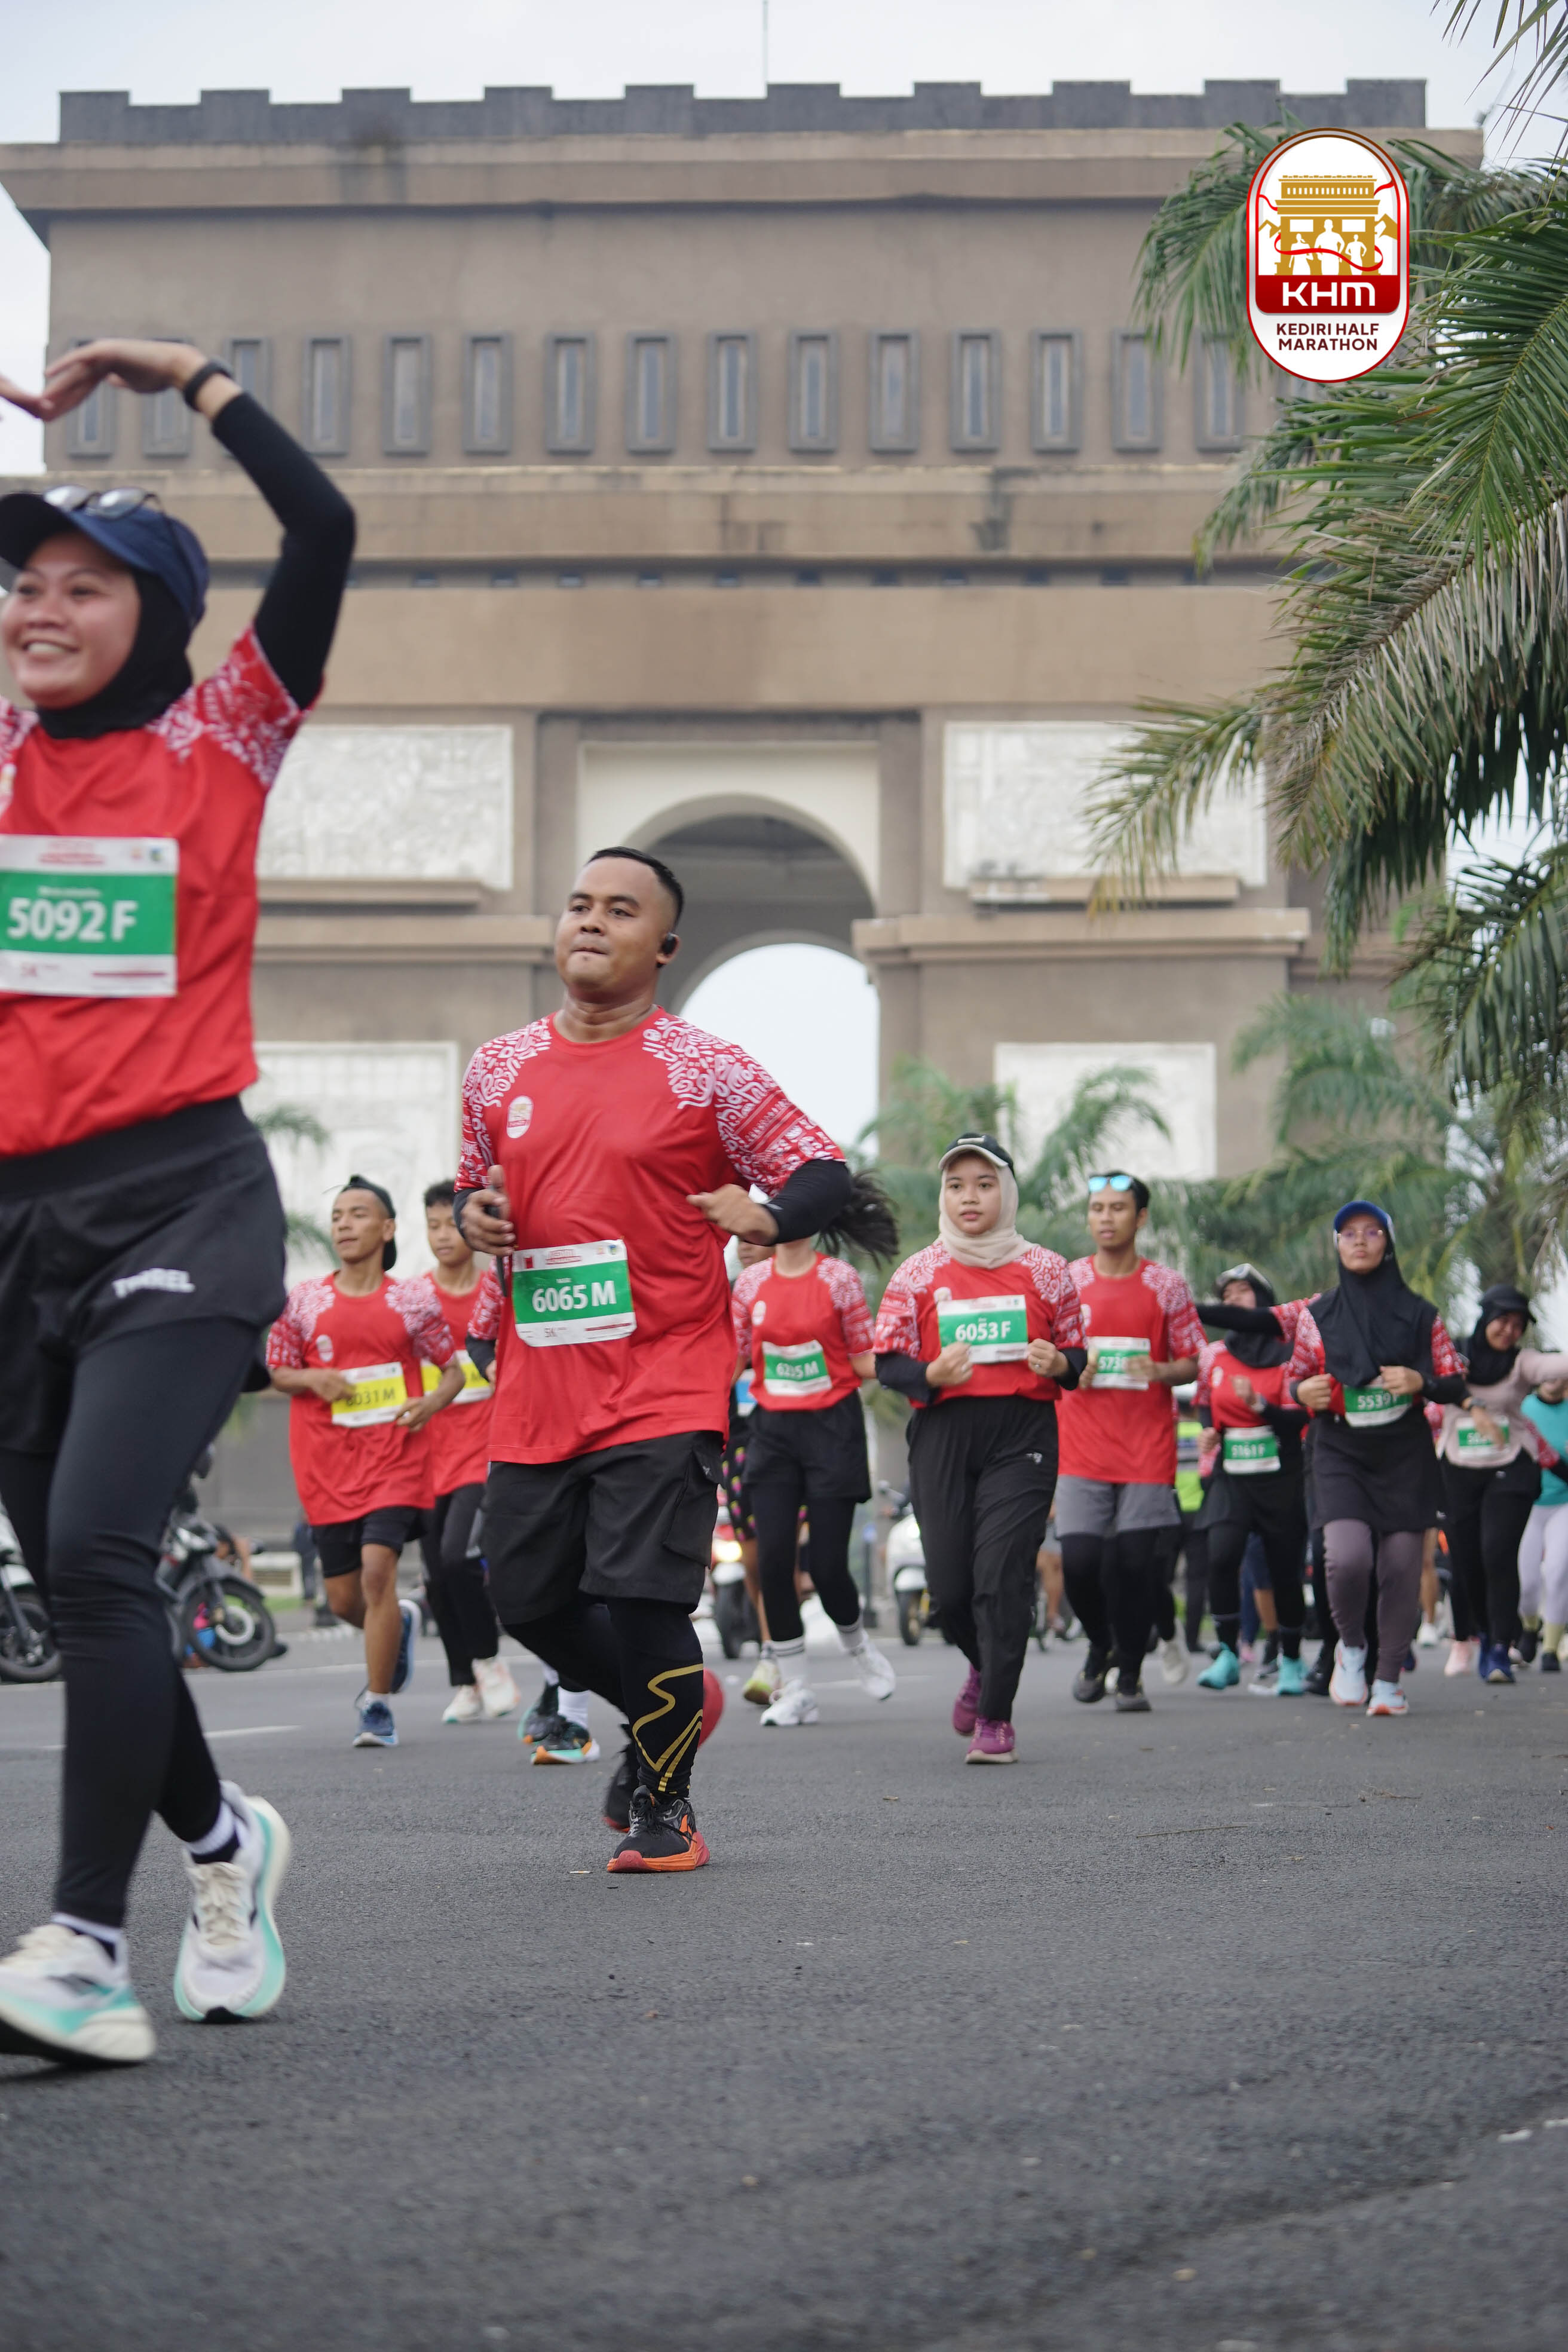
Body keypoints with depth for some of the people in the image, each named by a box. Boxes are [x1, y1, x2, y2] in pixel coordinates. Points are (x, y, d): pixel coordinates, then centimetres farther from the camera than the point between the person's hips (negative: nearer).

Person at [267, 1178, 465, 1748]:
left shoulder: (413, 1299, 2)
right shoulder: (303, 1299, 5)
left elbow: (453, 1369, 10)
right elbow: (275, 1373, 12)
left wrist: (433, 1402, -10)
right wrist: (313, 1379, -9)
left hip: (395, 1458, -2)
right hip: (325, 1463, 3)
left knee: (377, 1569, -19)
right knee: (344, 1600, 6)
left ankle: (377, 1706, -7)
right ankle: (400, 1622, 43)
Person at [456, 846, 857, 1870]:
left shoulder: (705, 1071, -4)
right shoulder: (499, 1071, 10)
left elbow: (826, 1172, -2)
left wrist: (767, 1214, -23)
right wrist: (473, 1215, 0)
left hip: (666, 1383, -5)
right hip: (538, 1390, 5)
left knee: (640, 1600, -13)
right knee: (529, 1600, 9)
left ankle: (665, 1805, 10)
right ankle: (669, 1708, 38)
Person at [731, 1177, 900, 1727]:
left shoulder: (839, 1279, -4)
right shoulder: (751, 1283, 6)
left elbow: (865, 1362, -1)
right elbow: (731, 1359, 9)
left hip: (832, 1427, -3)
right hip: (772, 1429, 3)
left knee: (827, 1564, -7)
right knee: (773, 1558, -6)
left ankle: (855, 1641, 27)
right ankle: (794, 1690, 5)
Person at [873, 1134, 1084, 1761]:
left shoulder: (1045, 1270, 8)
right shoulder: (918, 1273, 7)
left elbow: (1074, 1351, 13)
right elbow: (888, 1361, 5)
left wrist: (1057, 1363, -10)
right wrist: (932, 1374, -15)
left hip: (1022, 1435, -1)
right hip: (942, 1434, 1)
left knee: (1003, 1577, -11)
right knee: (948, 1585, 1)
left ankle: (995, 1719, -2)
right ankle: (985, 1664, 34)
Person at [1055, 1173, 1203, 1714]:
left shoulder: (1166, 1285, 4)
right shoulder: (1065, 1281, 6)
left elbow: (1193, 1362, 7)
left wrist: (1161, 1371, -14)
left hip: (1148, 1447, -1)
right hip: (1081, 1448, 1)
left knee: (1136, 1564, -4)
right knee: (1079, 1562, -8)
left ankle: (1131, 1677, 11)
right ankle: (1100, 1647, 20)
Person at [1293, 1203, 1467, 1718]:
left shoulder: (1418, 1314, 5)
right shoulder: (1318, 1313, 7)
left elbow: (1456, 1386, 7)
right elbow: (1294, 1381, 12)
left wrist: (1419, 1382, -14)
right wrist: (1303, 1392, -11)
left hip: (1405, 1459, 1)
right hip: (1341, 1456, 0)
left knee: (1401, 1568, -3)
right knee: (1348, 1558, -21)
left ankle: (1388, 1681, 10)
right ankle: (1351, 1646, 7)